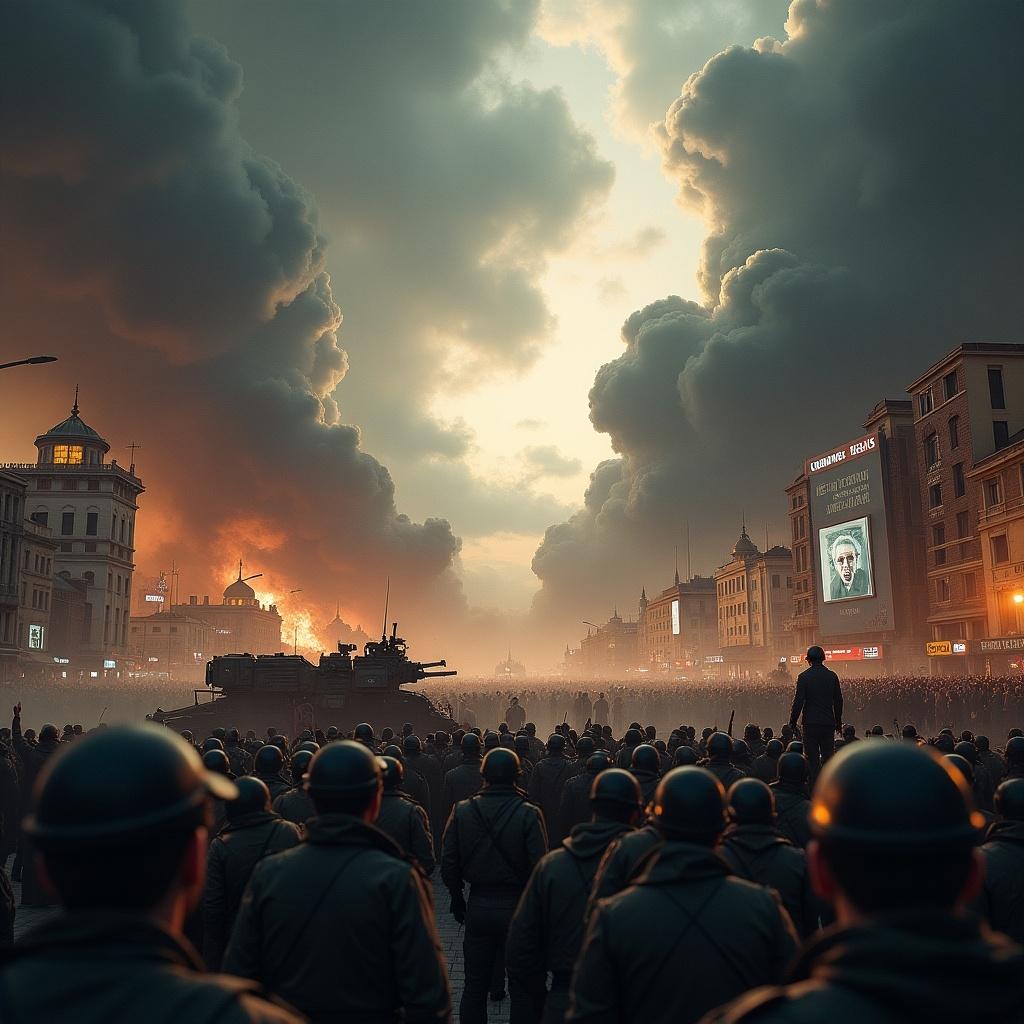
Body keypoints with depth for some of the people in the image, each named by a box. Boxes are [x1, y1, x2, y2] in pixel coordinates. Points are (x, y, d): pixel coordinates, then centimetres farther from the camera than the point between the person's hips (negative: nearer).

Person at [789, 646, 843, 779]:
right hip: (829, 723, 3)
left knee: (813, 758, 2)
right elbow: (838, 701, 9)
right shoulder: (832, 676, 3)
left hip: (811, 723, -3)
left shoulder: (804, 676, -8)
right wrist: (838, 722, 19)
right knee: (828, 756, 11)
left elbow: (798, 701, -10)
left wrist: (792, 722, -1)